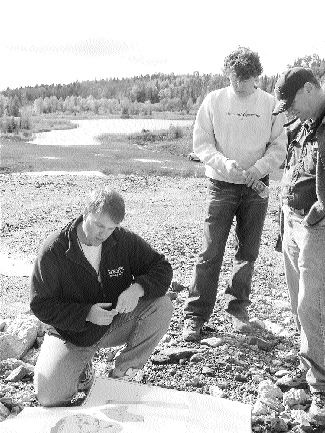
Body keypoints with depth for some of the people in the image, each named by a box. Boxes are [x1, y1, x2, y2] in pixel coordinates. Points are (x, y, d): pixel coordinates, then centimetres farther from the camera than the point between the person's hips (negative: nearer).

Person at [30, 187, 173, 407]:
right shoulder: (54, 251, -18)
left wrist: (137, 288, -29)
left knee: (162, 306, -22)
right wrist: (86, 314, -28)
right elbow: (41, 305, -15)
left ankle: (123, 372, -7)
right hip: (73, 334, -2)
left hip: (117, 323, 3)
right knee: (49, 397, -22)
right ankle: (82, 369, 13)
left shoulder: (124, 240, -10)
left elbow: (162, 268, -7)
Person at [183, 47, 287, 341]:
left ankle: (238, 308, 28)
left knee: (248, 252, 11)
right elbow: (201, 143, -3)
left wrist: (259, 167, -15)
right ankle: (195, 315, 8)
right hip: (222, 185, -2)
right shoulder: (214, 101, -1)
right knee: (211, 252, -2)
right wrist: (225, 164, -19)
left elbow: (279, 147, 3)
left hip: (256, 187, 2)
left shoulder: (270, 104, 1)